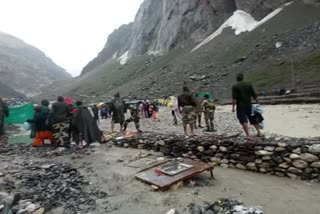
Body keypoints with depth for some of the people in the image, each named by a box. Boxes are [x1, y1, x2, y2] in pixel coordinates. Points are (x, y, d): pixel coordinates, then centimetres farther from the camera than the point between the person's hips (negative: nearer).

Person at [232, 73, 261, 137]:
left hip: (240, 106, -4)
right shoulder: (249, 85, 4)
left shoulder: (235, 86, -6)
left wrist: (233, 107, -9)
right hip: (249, 105, 4)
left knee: (243, 121, -3)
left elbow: (234, 98, -12)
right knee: (253, 119, 17)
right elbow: (254, 95, 1)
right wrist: (258, 103, 8)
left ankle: (248, 135, -8)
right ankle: (259, 132, 22)